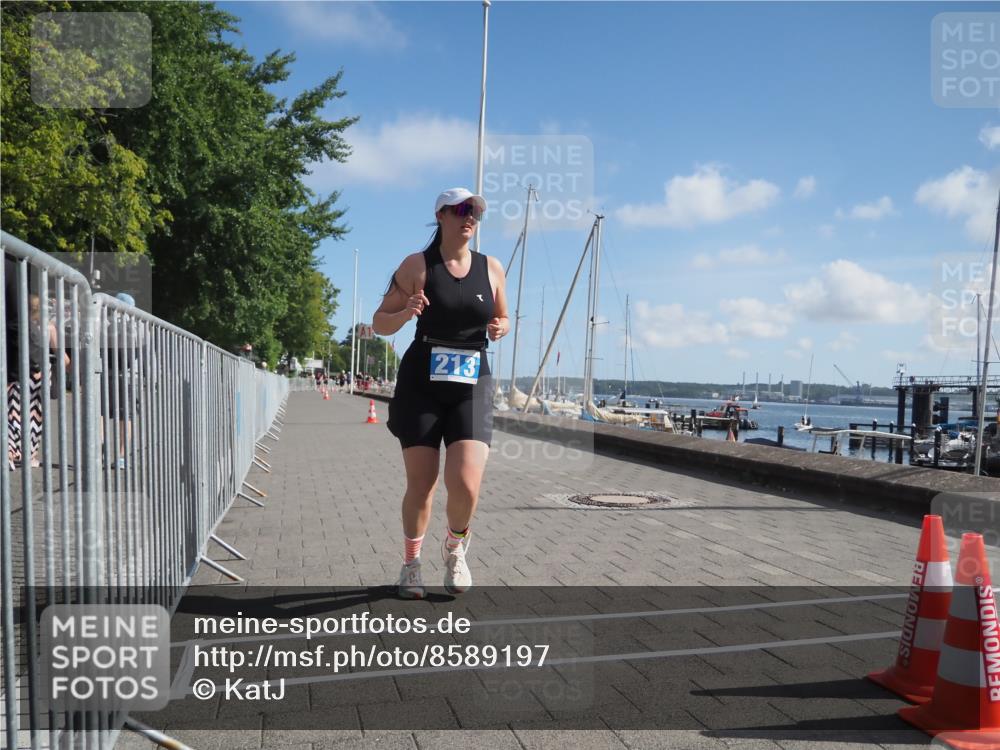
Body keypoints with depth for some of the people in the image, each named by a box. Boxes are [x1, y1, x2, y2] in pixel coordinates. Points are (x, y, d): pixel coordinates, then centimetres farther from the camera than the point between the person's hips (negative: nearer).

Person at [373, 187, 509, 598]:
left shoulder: (492, 268, 7)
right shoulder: (416, 265, -1)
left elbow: (503, 318, 20)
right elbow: (380, 322, 1)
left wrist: (501, 328, -4)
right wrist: (405, 313, -20)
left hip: (472, 385, 2)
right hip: (421, 382, -1)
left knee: (466, 485, -13)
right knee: (421, 484, 1)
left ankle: (455, 547, 19)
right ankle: (411, 564, 26)